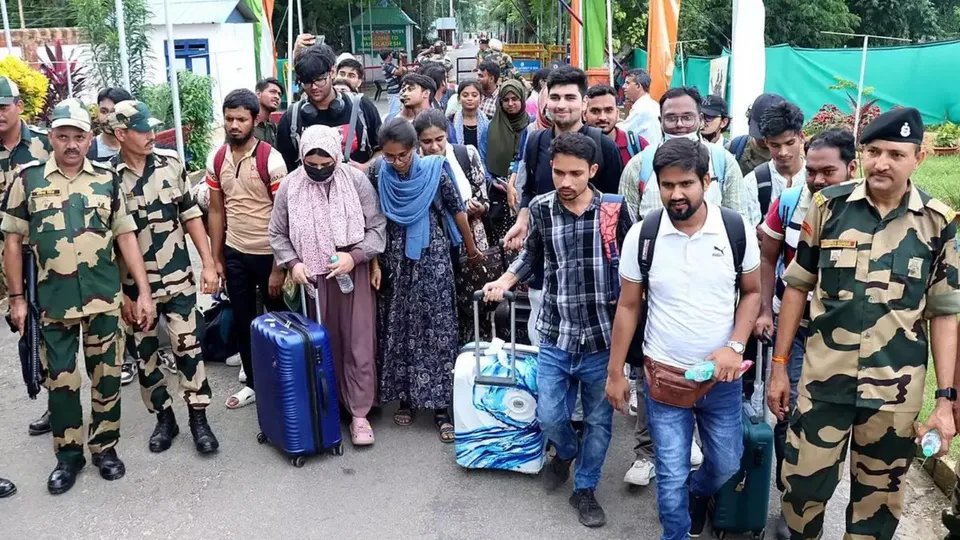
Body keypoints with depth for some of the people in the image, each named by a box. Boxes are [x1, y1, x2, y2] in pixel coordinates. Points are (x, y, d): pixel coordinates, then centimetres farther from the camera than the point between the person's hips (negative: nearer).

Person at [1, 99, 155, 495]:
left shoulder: (107, 179, 3)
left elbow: (126, 237, 3)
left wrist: (144, 291, -2)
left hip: (104, 299, 1)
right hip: (53, 301, 0)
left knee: (107, 376, 8)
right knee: (60, 381, 8)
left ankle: (105, 447, 25)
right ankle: (68, 455, 24)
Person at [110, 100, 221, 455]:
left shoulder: (170, 163, -1)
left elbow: (190, 215, 5)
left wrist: (208, 263, 0)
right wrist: (118, 292, -7)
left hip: (178, 279, 1)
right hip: (134, 285, -1)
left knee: (188, 348, 3)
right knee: (145, 355, 10)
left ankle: (198, 419, 15)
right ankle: (164, 418, 26)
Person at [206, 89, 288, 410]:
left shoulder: (271, 160, -14)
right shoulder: (216, 160, 2)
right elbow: (216, 211, 9)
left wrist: (279, 266, -14)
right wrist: (215, 258, 6)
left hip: (268, 253, -5)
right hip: (234, 253, 5)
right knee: (242, 321, 14)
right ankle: (252, 382, 30)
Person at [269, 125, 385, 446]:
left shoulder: (356, 180, -8)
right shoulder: (290, 186, -3)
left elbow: (377, 227, -4)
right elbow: (278, 234, 7)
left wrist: (354, 256, -17)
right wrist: (292, 263, -8)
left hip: (353, 275, -1)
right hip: (313, 278, 2)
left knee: (359, 344, 0)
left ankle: (359, 414, 9)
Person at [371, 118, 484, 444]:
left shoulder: (435, 171, -10)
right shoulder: (377, 175, -4)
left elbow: (457, 210, 0)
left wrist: (472, 249, 9)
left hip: (431, 261, -2)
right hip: (394, 263, 3)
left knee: (437, 330, -1)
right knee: (397, 329, 9)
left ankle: (440, 407, 5)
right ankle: (405, 398, 23)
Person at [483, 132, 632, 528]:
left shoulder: (615, 210, -9)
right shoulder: (540, 208, -4)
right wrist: (505, 280, -2)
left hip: (603, 335, -1)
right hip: (556, 334, 1)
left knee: (599, 420, 12)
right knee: (549, 416, 7)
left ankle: (585, 489, 35)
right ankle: (566, 452, 43)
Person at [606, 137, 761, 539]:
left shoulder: (737, 229, -9)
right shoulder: (642, 235, -10)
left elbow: (752, 292, 3)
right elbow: (628, 306, -1)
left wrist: (735, 346, -12)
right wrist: (615, 373, 1)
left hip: (722, 377, 2)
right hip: (663, 376, -1)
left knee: (726, 465, 18)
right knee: (671, 475, 6)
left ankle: (696, 494, 52)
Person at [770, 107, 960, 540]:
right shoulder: (829, 205, -3)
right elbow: (797, 286, 3)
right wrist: (779, 365, 3)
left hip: (896, 390, 0)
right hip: (824, 379, 0)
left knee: (879, 499, 15)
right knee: (802, 483, 8)